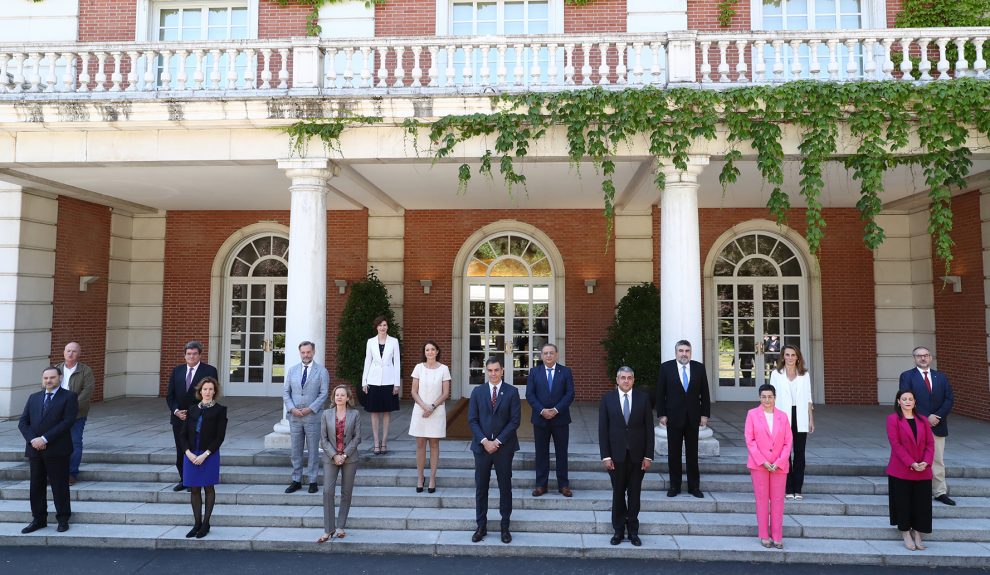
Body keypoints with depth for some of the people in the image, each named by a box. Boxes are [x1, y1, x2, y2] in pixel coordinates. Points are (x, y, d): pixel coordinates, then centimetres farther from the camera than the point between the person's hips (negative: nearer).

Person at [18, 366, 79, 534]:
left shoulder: (69, 397, -2)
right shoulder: (34, 398, 15)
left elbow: (67, 422, -12)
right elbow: (23, 422, 9)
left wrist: (44, 439, -16)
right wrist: (32, 440, -8)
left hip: (57, 450, -5)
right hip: (35, 450, 5)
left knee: (59, 486, 1)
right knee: (36, 486, 10)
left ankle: (63, 520, 12)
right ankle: (39, 519, 22)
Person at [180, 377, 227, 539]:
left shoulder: (219, 410, -3)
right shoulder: (192, 409, 9)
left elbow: (220, 436, -9)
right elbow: (184, 433, 6)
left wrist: (205, 454, -15)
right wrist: (188, 452, -9)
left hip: (209, 455, -4)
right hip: (191, 455, 4)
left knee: (209, 488, 7)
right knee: (194, 490, 9)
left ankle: (206, 523, 18)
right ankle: (197, 523, 20)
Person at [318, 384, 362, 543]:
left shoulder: (355, 414, 1)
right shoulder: (326, 414, 3)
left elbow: (357, 437, -3)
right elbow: (323, 439, 1)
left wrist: (345, 455, -11)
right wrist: (334, 455, -10)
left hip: (349, 458, 0)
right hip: (330, 458, 0)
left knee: (346, 493, 5)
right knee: (327, 491, -9)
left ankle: (340, 527, 17)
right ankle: (328, 530, -2)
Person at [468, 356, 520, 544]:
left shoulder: (511, 392, -2)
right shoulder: (477, 392, 4)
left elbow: (515, 421, -6)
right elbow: (472, 420, 1)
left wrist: (497, 441, -12)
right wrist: (484, 441, -11)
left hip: (504, 447, -1)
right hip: (482, 446, 2)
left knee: (505, 487, 7)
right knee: (481, 487, 7)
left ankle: (505, 527, 19)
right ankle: (481, 526, 18)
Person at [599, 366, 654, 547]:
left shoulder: (643, 398, 0)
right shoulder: (607, 399, -1)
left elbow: (649, 428, 0)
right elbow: (603, 429, -2)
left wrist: (649, 455, -4)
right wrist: (605, 456, -7)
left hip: (637, 455, 0)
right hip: (616, 455, 0)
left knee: (634, 494, 9)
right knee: (618, 494, 8)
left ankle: (633, 531, 21)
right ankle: (618, 530, 20)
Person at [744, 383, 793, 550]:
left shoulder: (783, 416, 6)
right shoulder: (752, 414, 0)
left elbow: (788, 441, 3)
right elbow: (749, 440, -5)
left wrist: (779, 462, -9)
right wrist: (762, 461, -12)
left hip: (779, 466, 2)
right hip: (759, 465, -2)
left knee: (777, 501, 5)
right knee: (762, 500, 3)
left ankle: (777, 537, 13)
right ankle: (764, 536, 12)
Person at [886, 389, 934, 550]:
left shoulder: (922, 419, 10)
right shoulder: (893, 419, -4)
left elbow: (930, 443, 5)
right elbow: (896, 444, -11)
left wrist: (926, 462, -11)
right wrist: (911, 464, -17)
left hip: (923, 472, 4)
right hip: (901, 470, -4)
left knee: (921, 504, 4)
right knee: (903, 503, 1)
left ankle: (917, 535, 16)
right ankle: (906, 535, 14)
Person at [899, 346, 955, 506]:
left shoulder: (941, 376, 11)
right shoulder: (907, 376, -2)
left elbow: (948, 400, 4)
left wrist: (937, 416, -10)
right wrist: (926, 418, -15)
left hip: (938, 425, 3)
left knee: (938, 460, 8)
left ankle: (940, 492, 15)